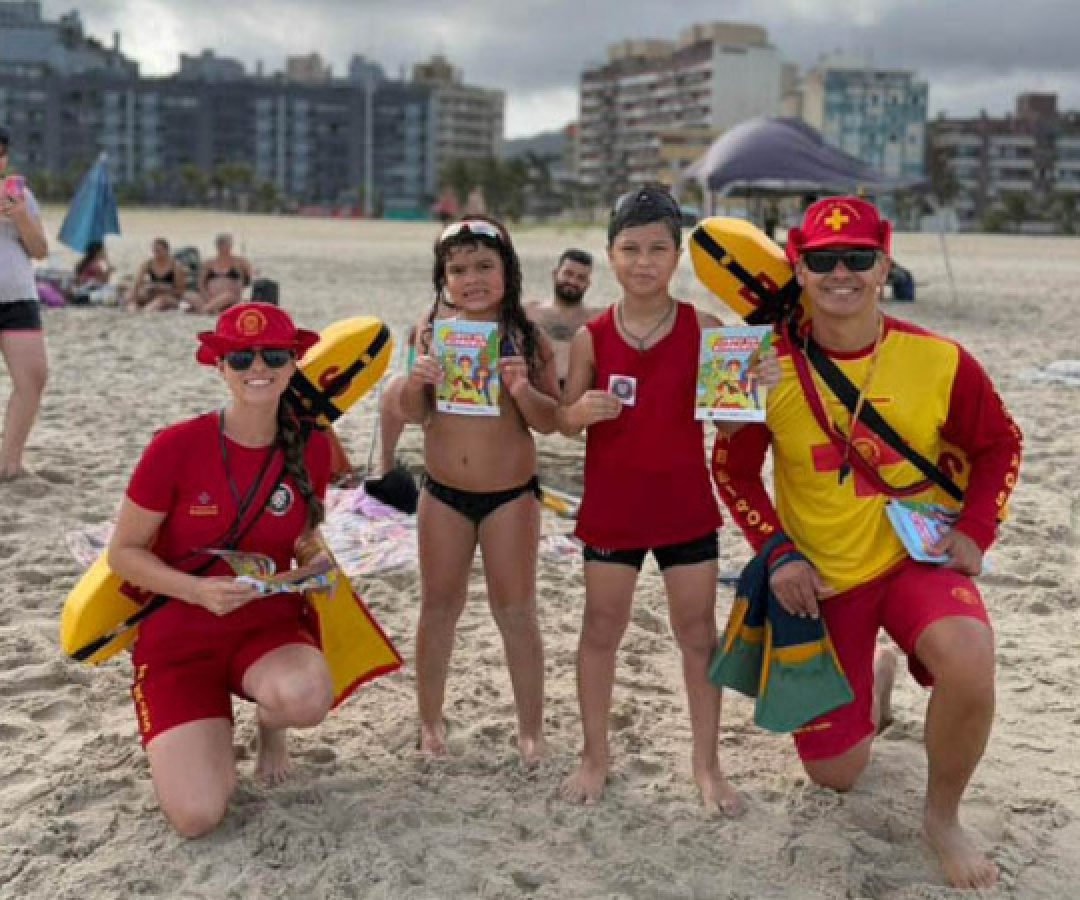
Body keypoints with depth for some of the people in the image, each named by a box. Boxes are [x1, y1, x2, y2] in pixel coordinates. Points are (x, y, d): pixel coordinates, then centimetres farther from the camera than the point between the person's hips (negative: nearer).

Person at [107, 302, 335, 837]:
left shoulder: (311, 449, -5)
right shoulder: (177, 446, -15)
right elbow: (123, 552, -8)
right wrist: (198, 591, -24)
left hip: (271, 624, 2)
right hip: (179, 636, -2)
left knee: (307, 699, -36)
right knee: (197, 817, -19)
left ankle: (269, 720, 5)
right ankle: (206, 729, 17)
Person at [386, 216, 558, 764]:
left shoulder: (527, 338, -8)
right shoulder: (431, 331, -1)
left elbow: (551, 422, -7)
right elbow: (412, 414, 1)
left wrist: (522, 390, -26)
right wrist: (415, 380, -20)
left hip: (511, 494, -2)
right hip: (443, 492, 3)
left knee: (516, 613, 6)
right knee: (439, 607, 14)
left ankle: (532, 730, 18)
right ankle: (430, 722, 28)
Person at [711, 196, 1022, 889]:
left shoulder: (939, 360, -12)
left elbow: (999, 444, 4)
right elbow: (733, 469, 2)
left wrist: (975, 529, -9)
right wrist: (779, 552, -9)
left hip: (918, 557, -1)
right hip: (821, 578, 1)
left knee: (969, 662, -36)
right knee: (836, 774, 9)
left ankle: (943, 816, -6)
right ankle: (876, 673, 44)